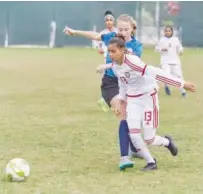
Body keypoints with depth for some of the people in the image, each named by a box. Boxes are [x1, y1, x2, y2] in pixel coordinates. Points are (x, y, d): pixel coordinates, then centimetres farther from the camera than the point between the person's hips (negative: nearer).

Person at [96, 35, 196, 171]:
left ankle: (167, 142, 32)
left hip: (148, 98, -6)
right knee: (134, 134, -12)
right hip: (132, 101, 6)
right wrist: (122, 103, 17)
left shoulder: (132, 61, -27)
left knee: (149, 140, -3)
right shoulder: (114, 67, -2)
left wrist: (182, 84, -29)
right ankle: (151, 162, 8)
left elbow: (157, 73, -30)